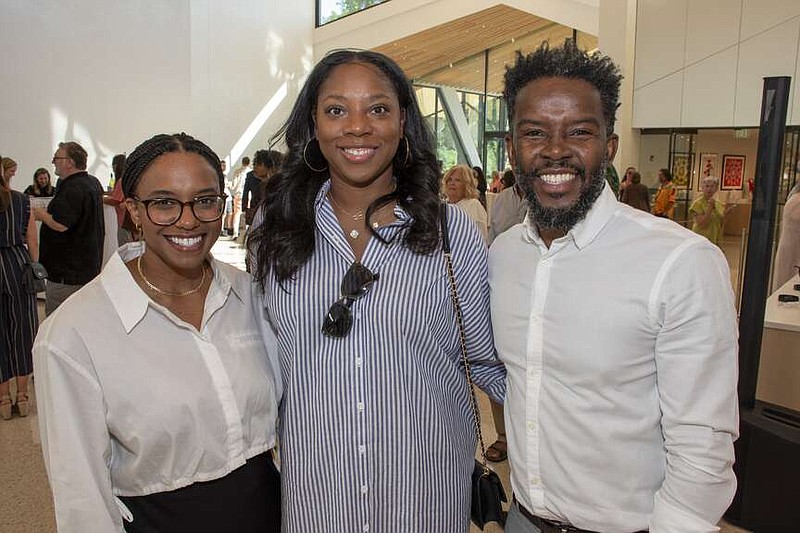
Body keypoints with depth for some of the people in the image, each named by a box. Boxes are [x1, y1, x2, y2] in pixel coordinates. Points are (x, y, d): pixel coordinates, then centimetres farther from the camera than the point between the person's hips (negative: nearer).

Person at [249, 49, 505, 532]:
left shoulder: (453, 231, -11)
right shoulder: (276, 225, -5)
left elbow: (488, 361, -2)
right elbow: (266, 347, 8)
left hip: (427, 479, -1)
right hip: (314, 482, 2)